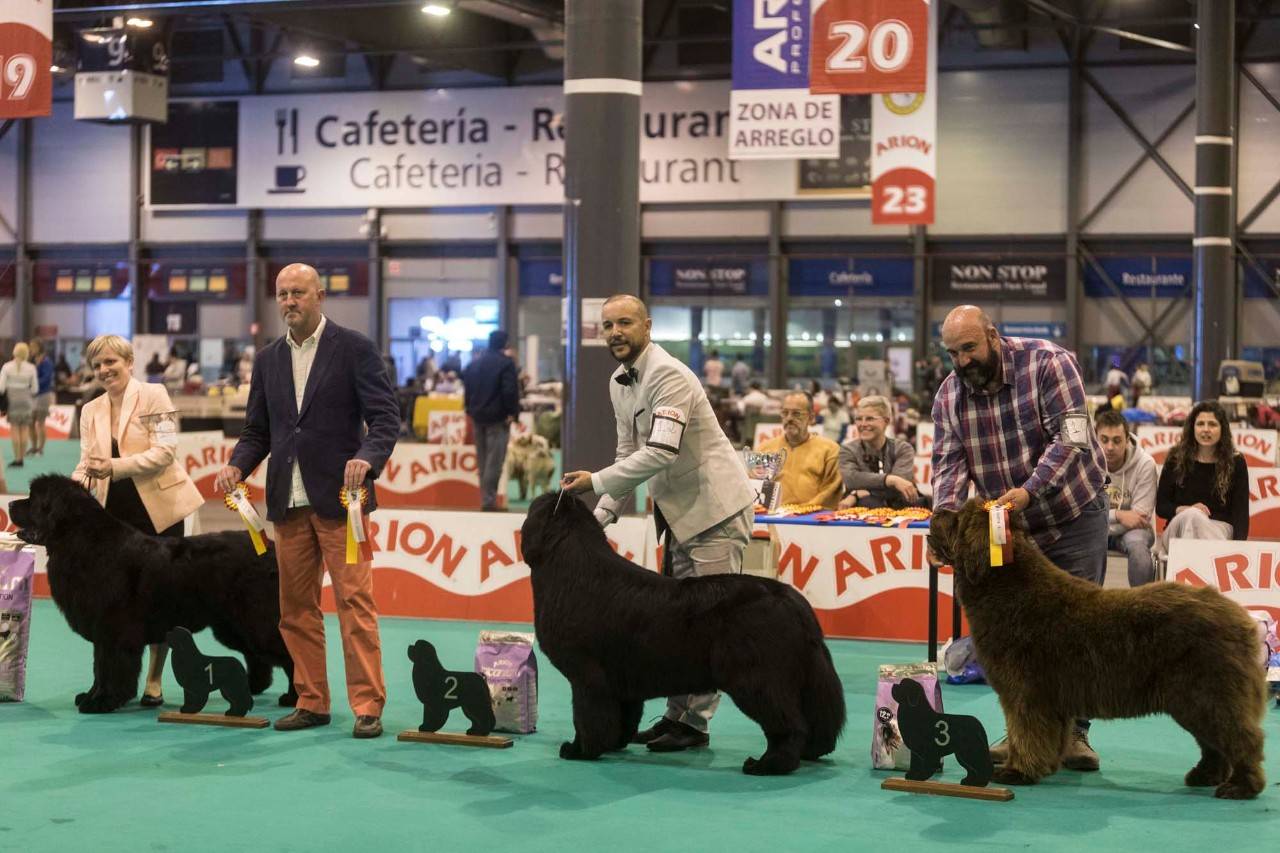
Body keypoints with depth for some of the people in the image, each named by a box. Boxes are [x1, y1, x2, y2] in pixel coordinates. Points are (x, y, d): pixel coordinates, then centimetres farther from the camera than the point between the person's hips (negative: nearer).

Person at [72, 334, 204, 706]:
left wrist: (115, 466, -21)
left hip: (158, 511, -4)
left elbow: (164, 451, -12)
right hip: (115, 514, 4)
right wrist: (77, 483, -14)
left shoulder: (153, 395, -3)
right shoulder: (91, 411, 12)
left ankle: (154, 681, 12)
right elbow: (88, 461, 8)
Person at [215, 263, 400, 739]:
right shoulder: (268, 360, 14)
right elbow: (257, 430, 17)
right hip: (287, 501, 5)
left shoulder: (354, 348, -2)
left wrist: (367, 457, -25)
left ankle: (367, 705, -4)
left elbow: (385, 417, -6)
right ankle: (311, 702, 15)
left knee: (354, 601, -7)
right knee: (296, 607, 7)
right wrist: (238, 465, -2)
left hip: (338, 497, -5)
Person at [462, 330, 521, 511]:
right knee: (494, 460, -6)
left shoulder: (474, 362, 11)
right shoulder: (505, 363, -12)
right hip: (497, 418, -7)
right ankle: (488, 499, -12)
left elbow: (467, 389, 15)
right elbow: (510, 391, -17)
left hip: (477, 416, 7)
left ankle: (486, 498, 17)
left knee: (482, 460, 14)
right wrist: (512, 413, -11)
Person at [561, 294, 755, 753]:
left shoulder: (669, 376, -21)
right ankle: (677, 714, 15)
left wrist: (596, 482, -30)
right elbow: (628, 453, 14)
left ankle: (693, 723, -5)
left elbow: (661, 452, -31)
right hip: (678, 509, 9)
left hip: (714, 505, -9)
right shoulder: (619, 382, 8)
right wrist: (603, 512, 4)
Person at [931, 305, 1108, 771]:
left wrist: (1029, 491, -38)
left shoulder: (1048, 362, -18)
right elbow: (948, 463, -9)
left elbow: (1071, 436, -26)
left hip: (1074, 517, -4)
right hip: (1010, 525, 4)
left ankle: (1073, 732, 6)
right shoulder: (949, 395, -4)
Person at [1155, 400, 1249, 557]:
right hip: (1177, 527, 1)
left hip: (1219, 529, -1)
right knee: (1192, 515, -35)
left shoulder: (1235, 463, 5)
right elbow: (1160, 506, 8)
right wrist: (1186, 509, -14)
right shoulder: (1176, 459, 6)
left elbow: (1241, 512, 0)